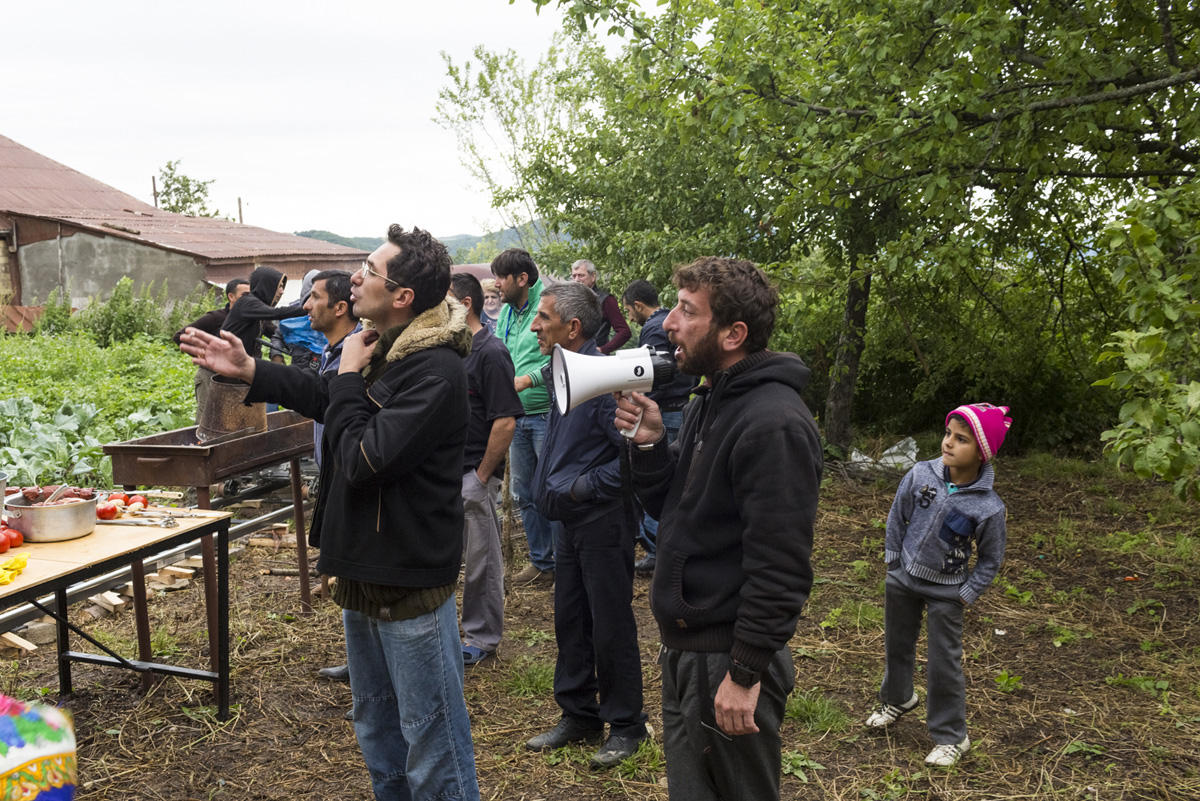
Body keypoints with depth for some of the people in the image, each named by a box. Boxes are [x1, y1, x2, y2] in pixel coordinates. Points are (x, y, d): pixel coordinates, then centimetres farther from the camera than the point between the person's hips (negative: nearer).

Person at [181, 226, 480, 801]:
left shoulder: (435, 372, -24)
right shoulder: (383, 349, 5)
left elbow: (362, 460, -27)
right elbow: (324, 397, 25)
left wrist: (350, 375, -15)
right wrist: (248, 371, 21)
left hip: (410, 583, -10)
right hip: (364, 571, 10)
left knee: (431, 747, 3)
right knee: (375, 730, 25)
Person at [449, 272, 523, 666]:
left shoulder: (490, 353, -15)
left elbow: (505, 422, -20)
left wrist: (482, 475, -16)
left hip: (474, 475, -8)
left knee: (481, 561, 4)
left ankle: (483, 638, 17)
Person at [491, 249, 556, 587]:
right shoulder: (506, 312, 13)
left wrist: (527, 379, -23)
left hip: (546, 414, -8)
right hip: (518, 415, 9)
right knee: (523, 493, 15)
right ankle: (542, 563, 29)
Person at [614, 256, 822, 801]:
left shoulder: (773, 424, -22)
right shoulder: (707, 404, 10)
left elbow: (780, 566, -24)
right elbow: (671, 510, 13)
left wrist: (745, 673, -21)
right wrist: (650, 443, -4)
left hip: (727, 661, -9)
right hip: (683, 650, 9)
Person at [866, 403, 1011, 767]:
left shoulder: (988, 507, -21)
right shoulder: (920, 475, -14)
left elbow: (991, 559, -6)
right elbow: (897, 517, 3)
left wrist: (967, 594, -8)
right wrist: (892, 559, 5)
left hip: (945, 592, -3)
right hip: (903, 577, 4)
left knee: (944, 663, 2)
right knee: (897, 645, 21)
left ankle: (950, 736, 20)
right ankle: (897, 699, 48)